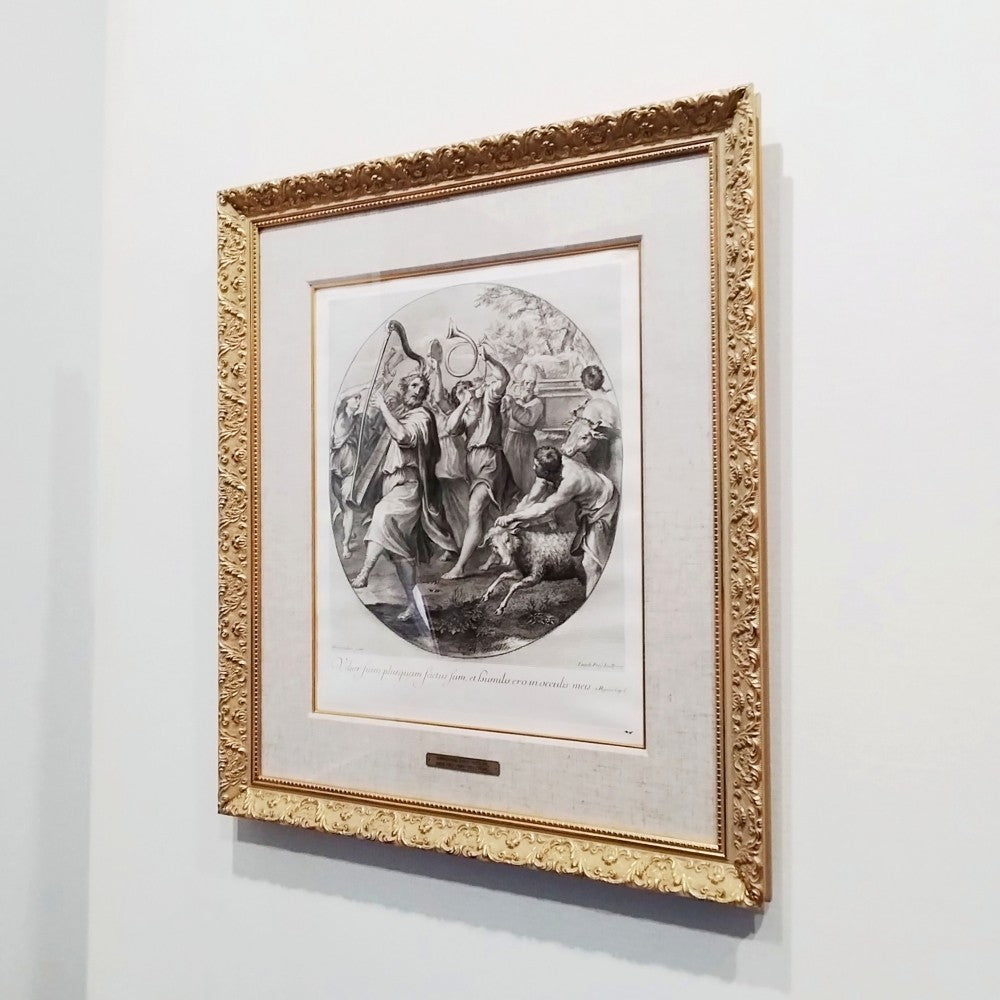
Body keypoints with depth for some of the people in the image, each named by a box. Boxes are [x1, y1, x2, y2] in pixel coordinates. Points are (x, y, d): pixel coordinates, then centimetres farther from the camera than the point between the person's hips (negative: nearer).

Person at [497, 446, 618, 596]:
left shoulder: (571, 480, -41)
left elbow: (545, 508, -35)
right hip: (587, 506, 8)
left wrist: (512, 517, -30)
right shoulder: (551, 467, -19)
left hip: (603, 504, -8)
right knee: (583, 551, 18)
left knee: (593, 558, -5)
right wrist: (510, 517, -19)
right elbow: (532, 498, -13)